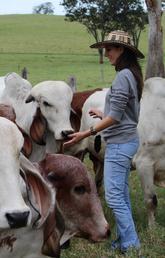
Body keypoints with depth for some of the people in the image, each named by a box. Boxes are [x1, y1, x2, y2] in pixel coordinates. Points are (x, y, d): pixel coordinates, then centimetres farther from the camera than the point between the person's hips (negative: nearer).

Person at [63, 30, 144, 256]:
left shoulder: (123, 76, -17)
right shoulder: (132, 75, 11)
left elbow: (116, 116, -20)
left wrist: (86, 133, -17)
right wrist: (104, 115, 26)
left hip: (119, 142, -10)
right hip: (127, 140, 10)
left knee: (114, 196, -6)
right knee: (122, 194, 14)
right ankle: (125, 240, 21)